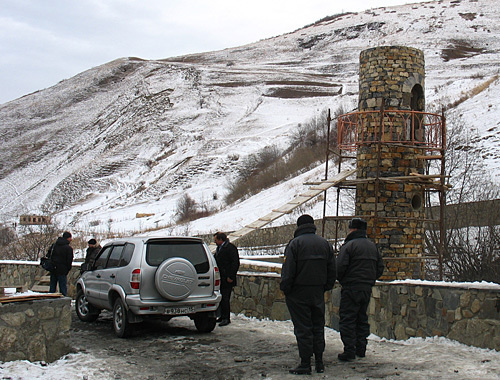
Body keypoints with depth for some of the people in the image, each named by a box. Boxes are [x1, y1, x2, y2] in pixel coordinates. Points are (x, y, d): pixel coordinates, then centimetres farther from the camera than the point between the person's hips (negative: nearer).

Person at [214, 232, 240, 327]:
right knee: (221, 298, 11)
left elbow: (235, 263, -15)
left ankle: (226, 318, -4)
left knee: (225, 298, -8)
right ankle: (222, 316, 19)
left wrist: (230, 277, -18)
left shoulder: (230, 248, -11)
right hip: (220, 278, 9)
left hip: (227, 279, -9)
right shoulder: (219, 248, 18)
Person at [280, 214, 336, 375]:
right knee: (318, 327, 12)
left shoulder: (295, 243, -8)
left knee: (302, 328, -2)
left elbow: (288, 270, -13)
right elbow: (332, 270, 11)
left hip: (298, 293, -5)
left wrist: (285, 289, -4)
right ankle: (319, 362, 16)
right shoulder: (325, 244, 9)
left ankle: (305, 364, 0)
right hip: (318, 293, 5)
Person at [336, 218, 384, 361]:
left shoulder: (349, 245, -11)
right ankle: (361, 348, 19)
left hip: (351, 288, -7)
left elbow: (340, 267, -17)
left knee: (347, 319, -3)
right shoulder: (372, 246, 12)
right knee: (362, 318, 16)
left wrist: (341, 280, 1)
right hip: (367, 289, 7)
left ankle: (349, 350, -6)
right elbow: (380, 267, 14)